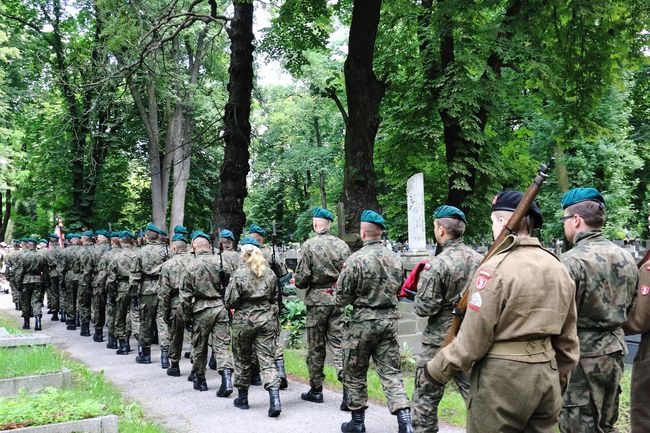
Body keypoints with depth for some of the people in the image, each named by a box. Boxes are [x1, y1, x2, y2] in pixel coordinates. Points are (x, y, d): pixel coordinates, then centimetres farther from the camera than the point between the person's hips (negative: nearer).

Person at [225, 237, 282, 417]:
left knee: (242, 360, 13)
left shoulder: (239, 274, -9)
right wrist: (275, 322, 18)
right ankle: (275, 399, -15)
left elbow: (230, 301, -10)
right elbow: (275, 300, 11)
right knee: (267, 359, 0)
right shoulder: (270, 273, 5)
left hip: (244, 320, -3)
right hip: (266, 319, 3)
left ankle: (242, 398, 27)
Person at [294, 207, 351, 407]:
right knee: (338, 344, 5)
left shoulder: (309, 246, -10)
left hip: (317, 300, -3)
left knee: (316, 347, 10)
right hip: (339, 300, 3)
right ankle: (348, 388, -8)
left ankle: (316, 390, 21)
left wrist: (299, 282, 10)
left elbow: (301, 280, -12)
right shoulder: (342, 245, 1)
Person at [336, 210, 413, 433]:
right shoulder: (395, 258, 2)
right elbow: (398, 290, 12)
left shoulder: (355, 259, -15)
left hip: (363, 321, -4)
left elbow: (342, 299, -12)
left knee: (355, 374, 13)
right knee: (391, 373, 9)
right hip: (390, 319, 5)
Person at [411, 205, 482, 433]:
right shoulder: (479, 259, 1)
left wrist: (416, 295, 3)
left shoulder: (437, 265, -18)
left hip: (440, 340, -5)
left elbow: (424, 308, -16)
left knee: (425, 397, 9)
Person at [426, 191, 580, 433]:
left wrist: (438, 368, -2)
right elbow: (567, 339, 13)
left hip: (502, 377, -7)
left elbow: (473, 338, -15)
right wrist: (559, 379, 24)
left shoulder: (495, 268, -15)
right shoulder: (558, 268, 7)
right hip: (547, 374, 7)